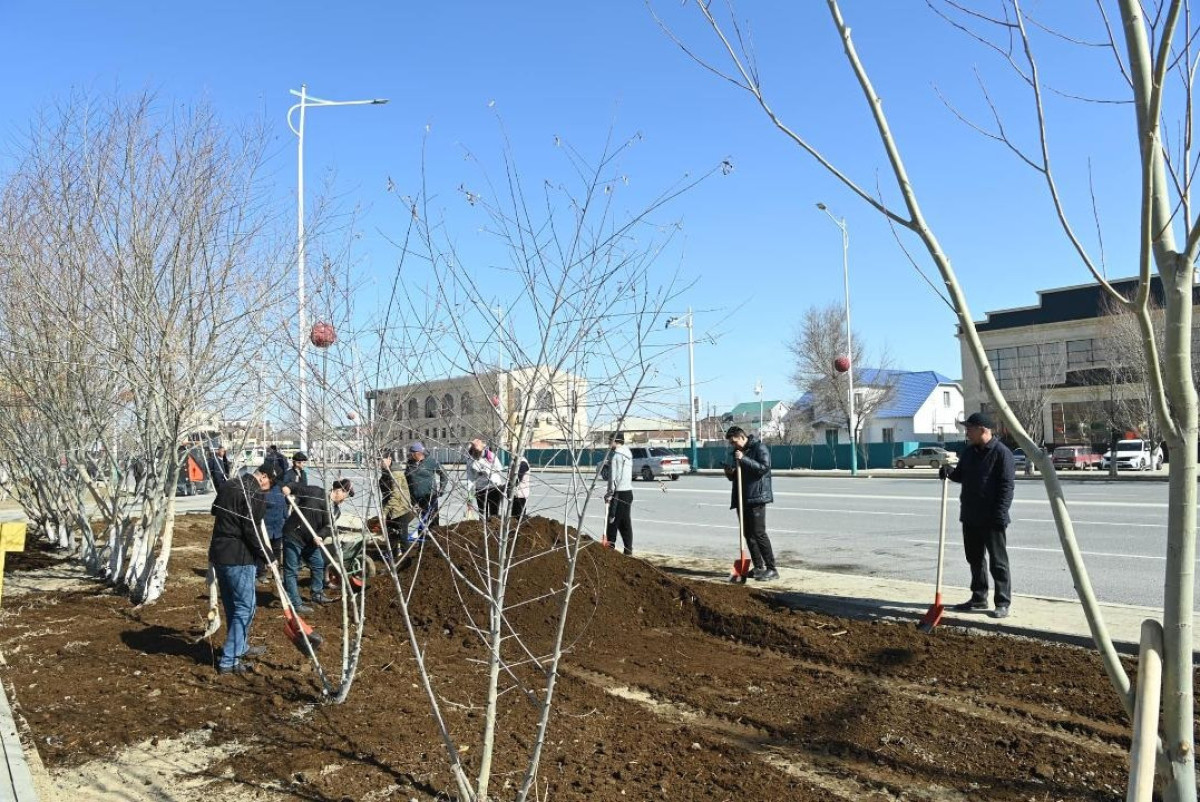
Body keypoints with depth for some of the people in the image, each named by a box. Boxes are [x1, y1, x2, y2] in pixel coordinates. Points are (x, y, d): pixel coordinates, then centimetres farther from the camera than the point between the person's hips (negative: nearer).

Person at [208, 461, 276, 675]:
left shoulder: (228, 486, 10)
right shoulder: (254, 494, -17)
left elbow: (215, 510, 26)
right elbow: (251, 531, -19)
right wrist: (267, 556, -11)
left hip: (218, 553, 9)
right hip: (239, 557, -9)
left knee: (232, 605, 21)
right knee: (245, 606, -1)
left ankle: (241, 646, 37)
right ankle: (229, 660, -1)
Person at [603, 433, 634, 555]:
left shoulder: (615, 455, -12)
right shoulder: (628, 454, 15)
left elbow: (613, 476, -16)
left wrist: (609, 493, -12)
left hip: (619, 493, -8)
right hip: (628, 491, 8)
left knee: (612, 521, -2)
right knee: (626, 523, 10)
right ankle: (628, 550, 11)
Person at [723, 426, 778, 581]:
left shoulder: (759, 448, -7)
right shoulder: (736, 452, 17)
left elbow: (764, 467, -20)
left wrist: (744, 459, -23)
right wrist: (730, 473, 2)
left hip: (756, 498, -8)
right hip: (741, 499, 8)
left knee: (758, 533, -10)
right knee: (747, 534, 9)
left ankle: (771, 569, -5)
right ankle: (758, 568, 17)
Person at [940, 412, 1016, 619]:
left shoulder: (1002, 453, -12)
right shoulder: (969, 452, 12)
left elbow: (1007, 486, -16)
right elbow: (961, 475, 21)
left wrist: (999, 514, -21)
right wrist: (949, 471, -3)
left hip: (992, 520, -8)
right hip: (970, 517, 8)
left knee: (998, 562, 0)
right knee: (975, 560, 15)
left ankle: (1003, 603, 8)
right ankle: (979, 598, 26)